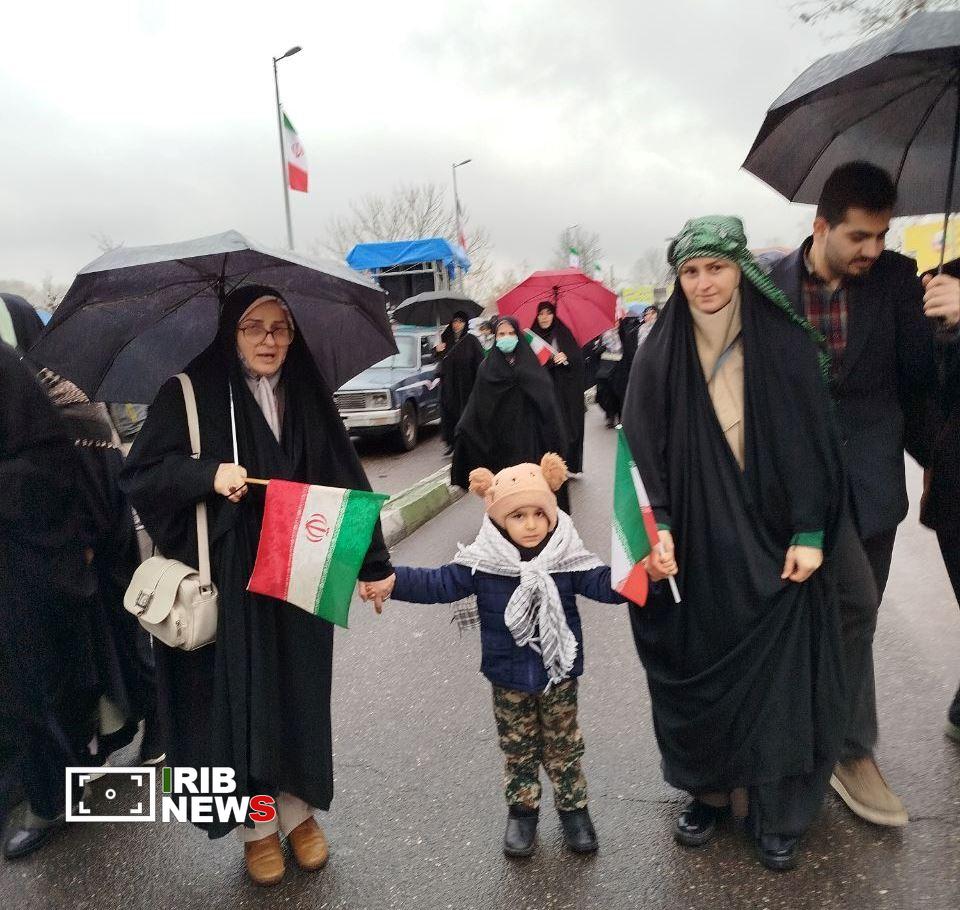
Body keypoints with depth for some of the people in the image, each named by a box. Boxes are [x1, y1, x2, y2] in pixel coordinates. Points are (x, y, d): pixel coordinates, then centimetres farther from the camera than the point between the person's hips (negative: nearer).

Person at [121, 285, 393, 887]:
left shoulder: (308, 396, 3)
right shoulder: (191, 394, -4)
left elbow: (347, 480, 2)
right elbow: (140, 473, -4)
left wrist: (374, 561, -2)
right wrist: (209, 473, -22)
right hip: (226, 579, -2)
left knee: (298, 693, 13)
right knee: (238, 695, 8)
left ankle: (299, 809, 35)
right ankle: (256, 823, 30)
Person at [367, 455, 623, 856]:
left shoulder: (567, 558, -14)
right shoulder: (482, 562, -15)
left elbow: (604, 584, -16)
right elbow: (440, 584, -14)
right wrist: (393, 582, -26)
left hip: (558, 673, 0)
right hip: (509, 678, 0)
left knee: (564, 747, 18)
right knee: (517, 749, 19)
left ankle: (573, 807, 40)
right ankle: (521, 810, 40)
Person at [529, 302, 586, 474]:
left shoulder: (563, 333, 2)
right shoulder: (532, 335, 8)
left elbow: (578, 355, -3)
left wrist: (566, 357, -20)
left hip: (564, 388, -1)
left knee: (566, 426, -2)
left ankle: (571, 465, 9)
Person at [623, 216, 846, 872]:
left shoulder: (787, 344, -1)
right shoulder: (660, 357, 1)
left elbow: (814, 440, -2)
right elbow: (643, 450, -3)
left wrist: (810, 533, -7)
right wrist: (658, 529, -14)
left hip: (772, 543, 0)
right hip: (697, 546, 1)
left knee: (774, 670, 6)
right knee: (700, 668, 10)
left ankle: (771, 806, 26)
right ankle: (711, 789, 30)